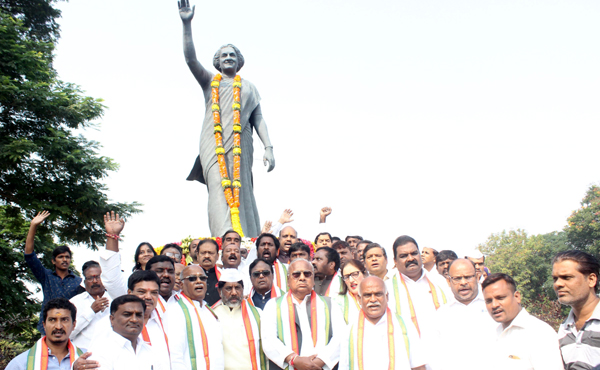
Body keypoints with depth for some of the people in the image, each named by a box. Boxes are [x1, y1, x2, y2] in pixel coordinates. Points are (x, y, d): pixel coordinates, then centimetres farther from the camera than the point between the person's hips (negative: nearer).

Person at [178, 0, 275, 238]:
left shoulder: (248, 87, 24)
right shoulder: (209, 81, 24)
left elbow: (258, 119, 14)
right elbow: (190, 58, 8)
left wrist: (268, 148, 0)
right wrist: (187, 24, -2)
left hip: (239, 143, 1)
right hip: (214, 142, -1)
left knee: (241, 192, -11)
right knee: (219, 190, -19)